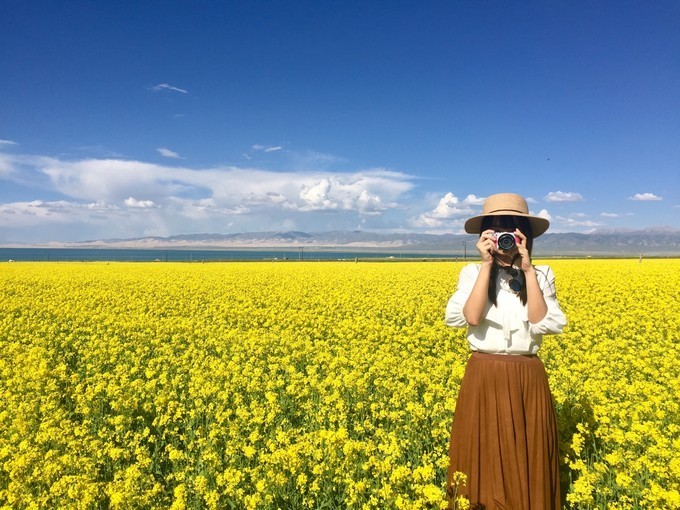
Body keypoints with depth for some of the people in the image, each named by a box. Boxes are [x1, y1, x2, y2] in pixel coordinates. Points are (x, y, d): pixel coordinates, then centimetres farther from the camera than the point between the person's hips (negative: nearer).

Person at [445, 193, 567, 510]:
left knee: (527, 463, 12)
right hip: (483, 379, -1)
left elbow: (544, 324, -12)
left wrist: (527, 270, -13)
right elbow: (472, 318, -17)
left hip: (528, 380, 1)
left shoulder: (541, 276, 4)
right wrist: (487, 265, -16)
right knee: (484, 463, 8)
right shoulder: (472, 273, 1)